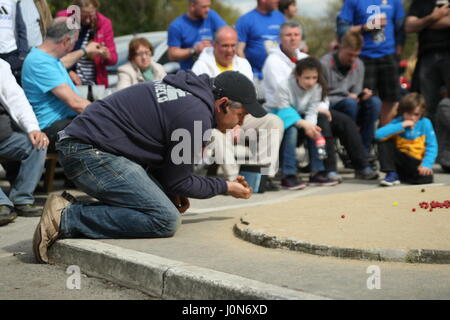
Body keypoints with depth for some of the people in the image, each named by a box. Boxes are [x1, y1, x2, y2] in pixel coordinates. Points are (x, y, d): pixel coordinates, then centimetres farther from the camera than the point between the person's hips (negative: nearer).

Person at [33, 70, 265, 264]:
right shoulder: (196, 116, -14)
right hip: (90, 152, -10)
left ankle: (76, 208, 2)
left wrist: (172, 191, 11)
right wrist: (226, 187, 10)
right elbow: (178, 181, -5)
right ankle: (66, 219, -17)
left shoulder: (188, 92, 16)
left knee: (168, 206, 10)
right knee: (165, 220, -16)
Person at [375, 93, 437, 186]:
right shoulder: (397, 122, -7)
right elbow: (378, 134, -25)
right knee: (385, 141, -19)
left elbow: (431, 146, -9)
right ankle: (392, 175, -14)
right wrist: (401, 126, -25)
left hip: (416, 162, -1)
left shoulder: (425, 123, -6)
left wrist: (426, 164, -24)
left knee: (426, 178, -32)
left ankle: (401, 176, -1)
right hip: (399, 160, 1)